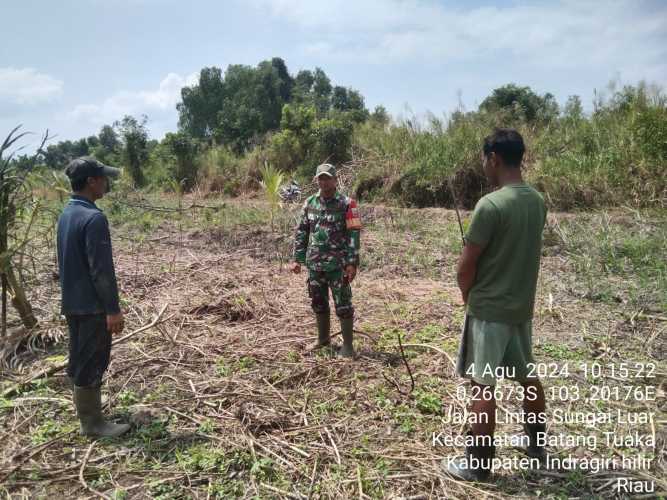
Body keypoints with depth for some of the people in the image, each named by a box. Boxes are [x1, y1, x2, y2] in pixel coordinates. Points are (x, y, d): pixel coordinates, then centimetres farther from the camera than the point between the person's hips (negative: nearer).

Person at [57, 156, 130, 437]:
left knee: (79, 359, 19)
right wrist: (113, 309, -18)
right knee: (92, 362, 1)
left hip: (71, 302, 9)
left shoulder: (66, 214, 8)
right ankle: (92, 422, 12)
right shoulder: (94, 218, -21)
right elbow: (101, 269, -23)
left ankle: (85, 409, 34)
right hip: (92, 304, -9)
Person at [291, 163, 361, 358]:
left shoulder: (346, 204, -6)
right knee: (318, 303, 15)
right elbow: (301, 232, 11)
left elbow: (354, 235, -9)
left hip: (338, 265, -5)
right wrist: (297, 259, 6)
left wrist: (352, 263, -15)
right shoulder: (309, 203, 7)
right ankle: (323, 339, 31)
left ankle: (347, 345, 11)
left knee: (343, 305, 0)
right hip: (314, 264, 5)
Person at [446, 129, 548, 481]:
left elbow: (465, 267, -16)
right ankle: (538, 443, 38)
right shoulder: (537, 201, 4)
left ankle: (478, 464, 13)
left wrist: (469, 298, 4)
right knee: (527, 376, 21)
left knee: (483, 386, 2)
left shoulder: (490, 205, -21)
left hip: (489, 310, -8)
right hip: (522, 306, 8)